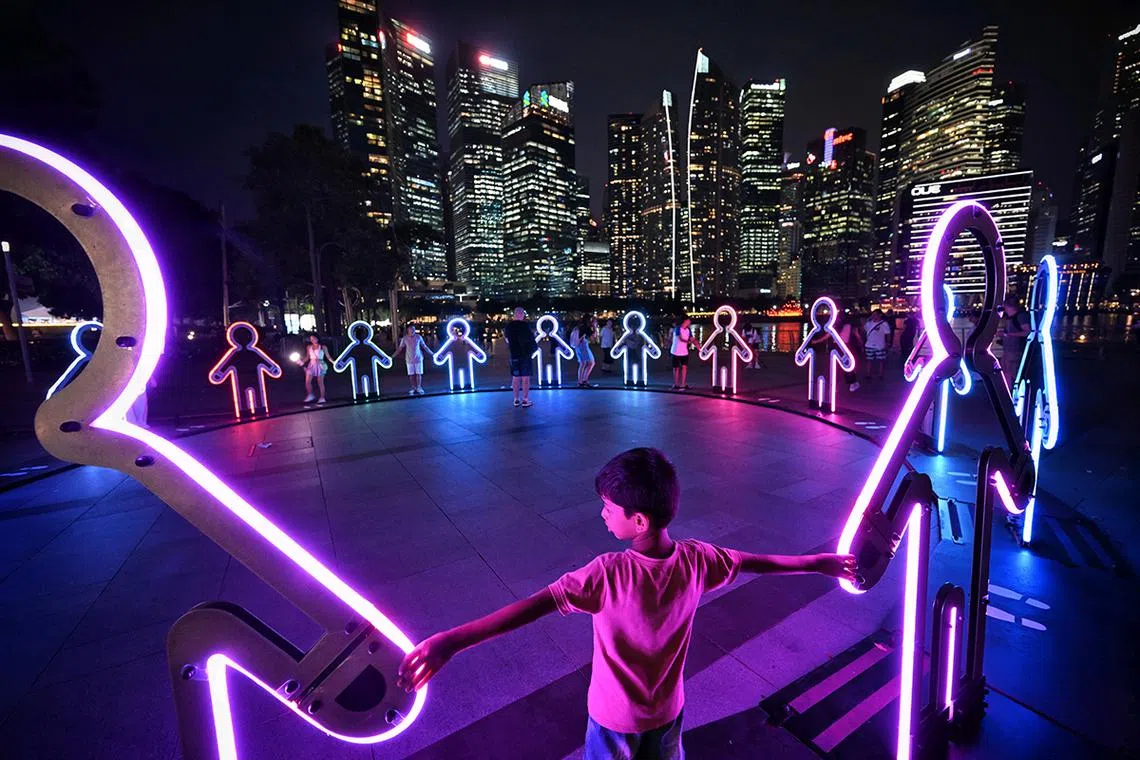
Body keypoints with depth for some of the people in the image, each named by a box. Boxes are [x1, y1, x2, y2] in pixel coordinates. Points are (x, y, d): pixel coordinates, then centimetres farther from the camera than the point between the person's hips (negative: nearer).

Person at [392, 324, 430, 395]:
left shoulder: (418, 337, -2)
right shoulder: (404, 338, -2)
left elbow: (424, 347, 3)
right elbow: (399, 349, 1)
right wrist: (392, 356, -3)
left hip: (418, 358, 0)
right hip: (409, 359, 0)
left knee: (419, 373, 0)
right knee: (411, 374, 3)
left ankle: (419, 387, 10)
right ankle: (413, 388, 14)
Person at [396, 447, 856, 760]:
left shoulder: (609, 574, -35)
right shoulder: (696, 560, -21)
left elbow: (533, 606, -41)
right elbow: (759, 562, -8)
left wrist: (450, 642, -43)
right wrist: (822, 563, 8)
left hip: (615, 717, -3)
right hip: (667, 711, 3)